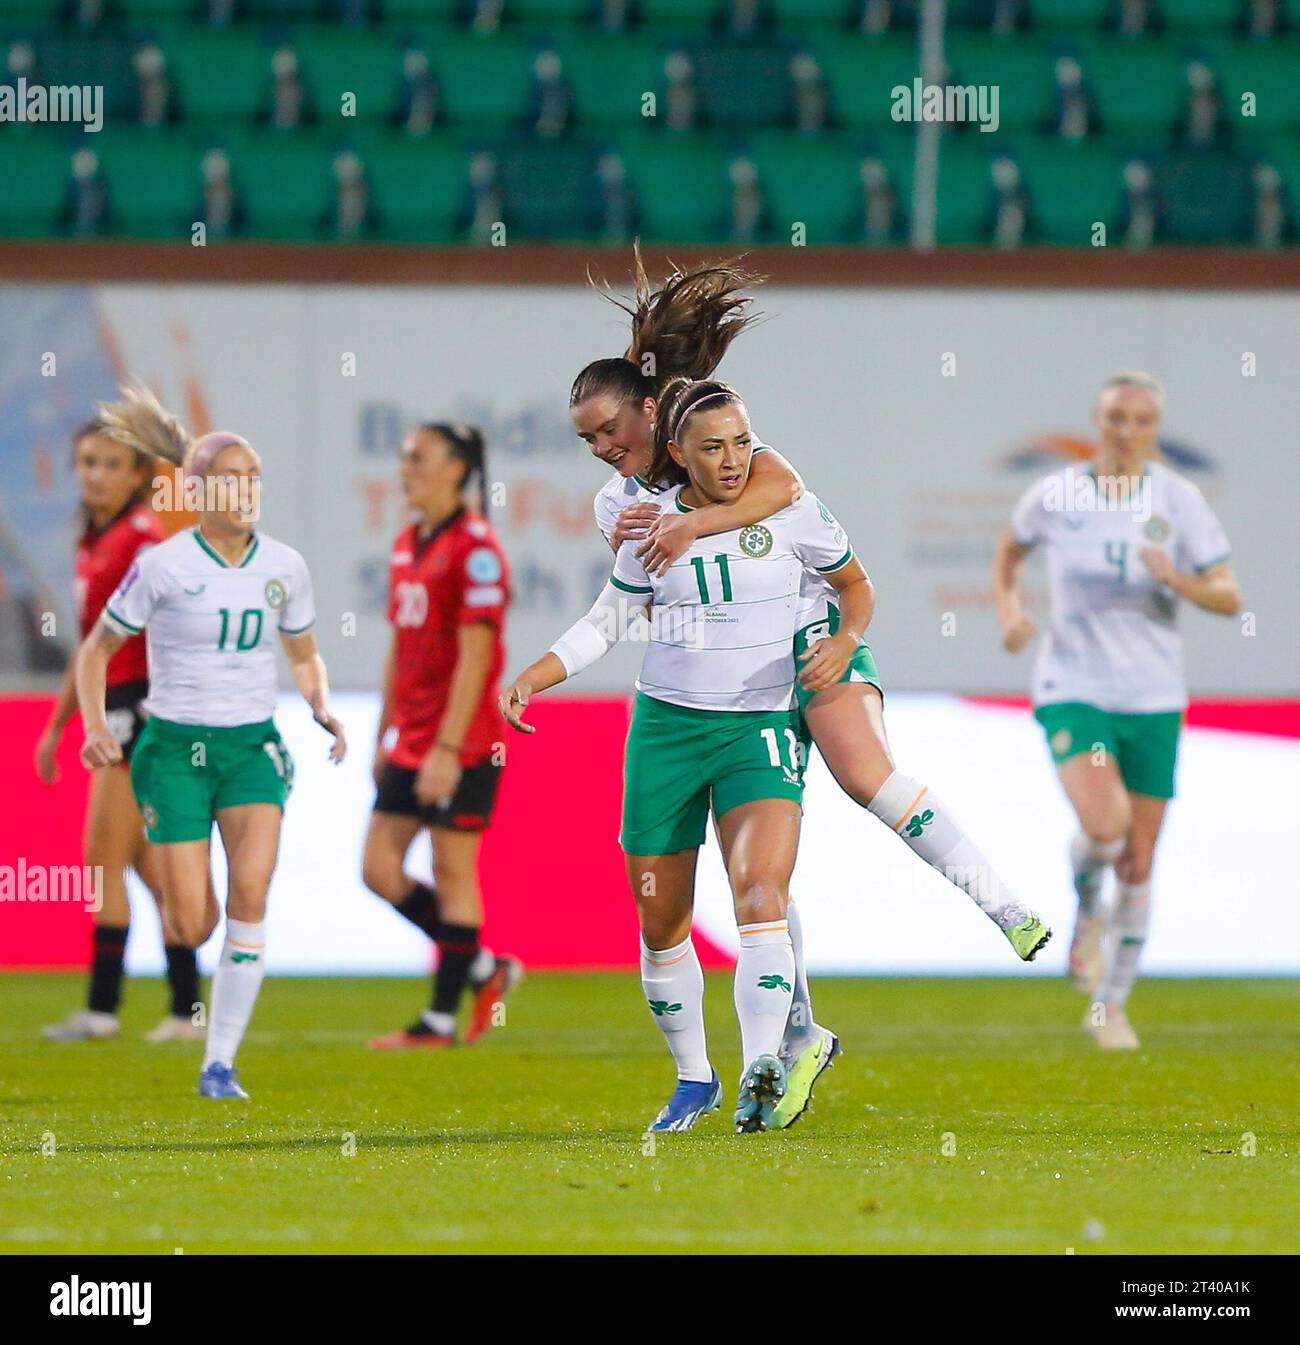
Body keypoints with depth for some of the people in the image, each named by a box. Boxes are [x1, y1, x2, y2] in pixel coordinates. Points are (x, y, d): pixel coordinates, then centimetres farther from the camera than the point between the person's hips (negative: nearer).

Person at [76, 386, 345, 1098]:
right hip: (174, 747, -2)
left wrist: (324, 711, -2)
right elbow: (96, 648, 2)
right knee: (192, 928, -9)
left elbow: (306, 657, 17)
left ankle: (220, 1065, -12)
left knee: (251, 890, -21)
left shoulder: (284, 566, 2)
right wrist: (94, 727, -12)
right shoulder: (161, 566, -9)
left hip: (254, 745, 2)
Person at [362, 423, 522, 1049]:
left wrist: (447, 748, -20)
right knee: (380, 869, 5)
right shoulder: (407, 544, 14)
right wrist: (385, 735, 18)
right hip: (410, 741, 9)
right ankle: (485, 970, 18)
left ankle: (441, 1019, 4)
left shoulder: (475, 547, -13)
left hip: (462, 744, -9)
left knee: (453, 873, -2)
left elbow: (474, 655, -17)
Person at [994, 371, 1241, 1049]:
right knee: (1104, 826, -25)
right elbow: (1009, 549, 18)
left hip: (1153, 697, 2)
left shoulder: (1178, 501, -3)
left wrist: (1177, 580, -24)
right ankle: (1088, 911, 10)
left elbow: (1228, 597, -5)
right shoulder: (1056, 495, -2)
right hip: (1073, 689, -2)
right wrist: (1009, 611, 0)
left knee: (1139, 863, 4)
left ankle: (1112, 1005, 20)